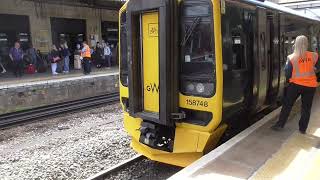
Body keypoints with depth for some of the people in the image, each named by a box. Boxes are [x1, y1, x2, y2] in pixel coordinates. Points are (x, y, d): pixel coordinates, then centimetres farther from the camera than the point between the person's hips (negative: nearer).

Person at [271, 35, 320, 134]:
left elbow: (287, 74, -7)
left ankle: (280, 125, 14)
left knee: (287, 105, 10)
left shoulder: (292, 58, -10)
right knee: (306, 108, 13)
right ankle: (303, 128, 19)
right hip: (310, 85, 2)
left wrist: (289, 78, 13)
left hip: (296, 84, -2)